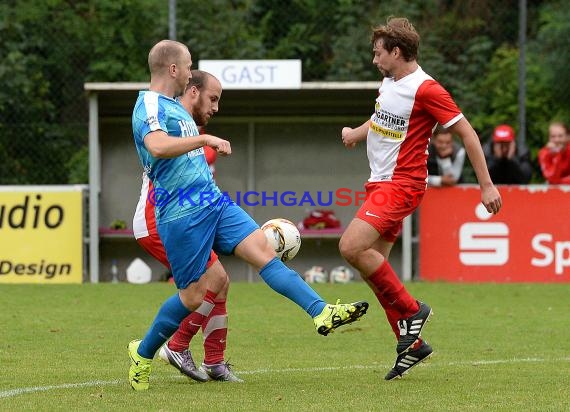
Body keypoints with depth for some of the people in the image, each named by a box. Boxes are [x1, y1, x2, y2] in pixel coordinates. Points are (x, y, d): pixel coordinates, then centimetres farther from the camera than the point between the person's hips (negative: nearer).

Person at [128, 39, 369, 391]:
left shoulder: (174, 106, 18)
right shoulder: (149, 105, -14)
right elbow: (157, 147, -34)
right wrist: (204, 139, -28)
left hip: (215, 203, 9)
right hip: (181, 214, -9)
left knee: (263, 250, -7)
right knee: (194, 294, -2)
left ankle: (322, 313, -17)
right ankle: (143, 354, 17)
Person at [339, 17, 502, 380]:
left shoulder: (425, 89, -16)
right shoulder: (388, 82, 11)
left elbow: (466, 133, -13)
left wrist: (487, 185, -14)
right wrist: (355, 133, 15)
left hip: (402, 184, -9)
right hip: (381, 183, 9)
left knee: (352, 247, -22)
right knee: (373, 266, 6)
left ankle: (411, 310, -8)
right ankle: (411, 343, 14)